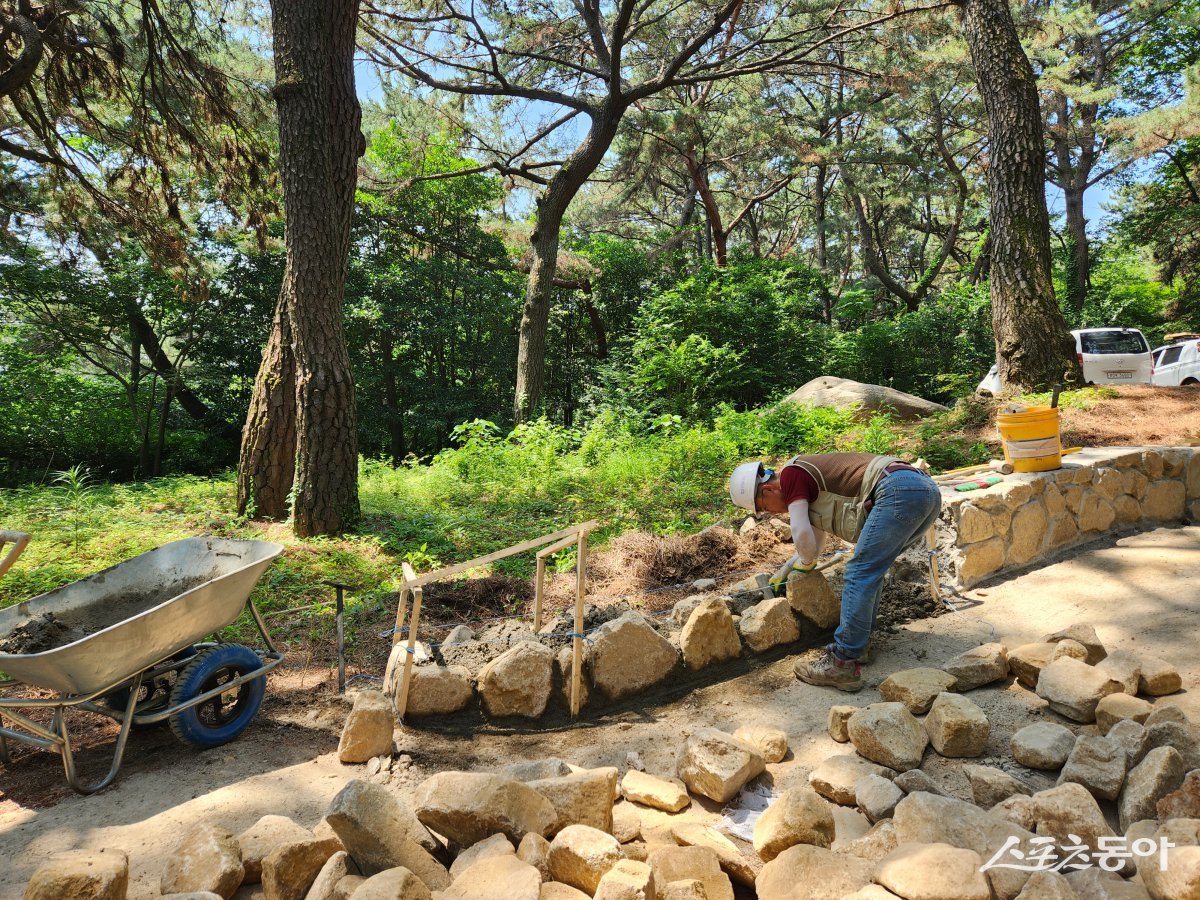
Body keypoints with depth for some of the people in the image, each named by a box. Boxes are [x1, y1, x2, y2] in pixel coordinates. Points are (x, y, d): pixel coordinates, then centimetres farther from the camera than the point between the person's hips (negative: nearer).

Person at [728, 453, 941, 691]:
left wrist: (806, 561, 12)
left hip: (898, 489, -10)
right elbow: (815, 539, 39)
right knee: (870, 568, 20)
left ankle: (843, 665, -5)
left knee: (859, 574, -8)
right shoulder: (809, 481, 29)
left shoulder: (791, 474, 1)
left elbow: (801, 533, -8)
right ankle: (858, 642, 23)